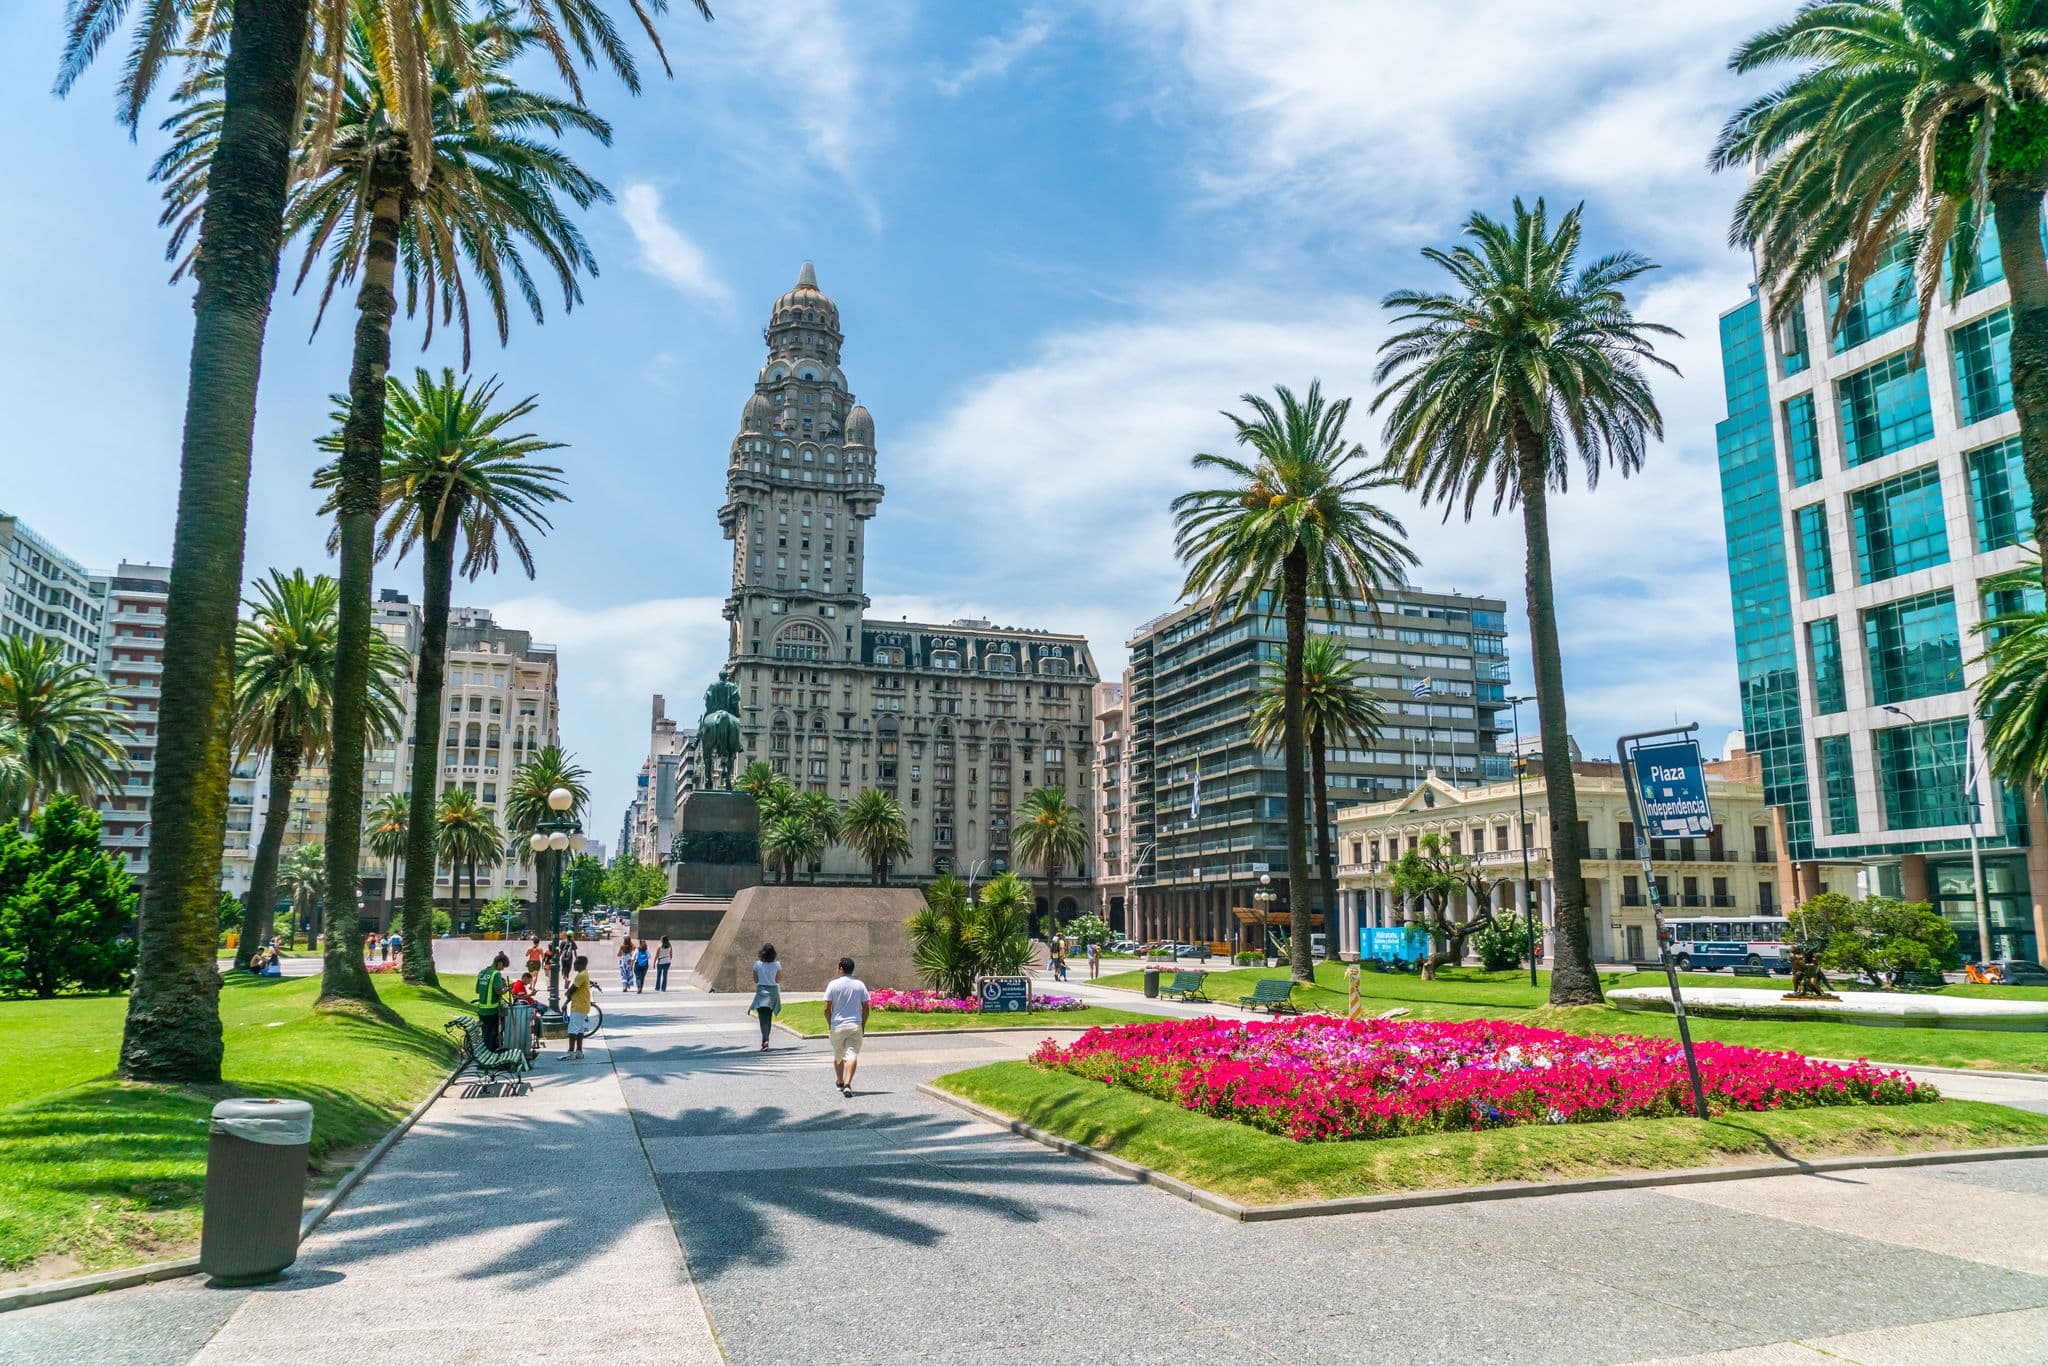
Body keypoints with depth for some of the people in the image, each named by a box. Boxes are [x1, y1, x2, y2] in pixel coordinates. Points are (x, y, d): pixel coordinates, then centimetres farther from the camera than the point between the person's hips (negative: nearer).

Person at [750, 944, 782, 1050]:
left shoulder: (757, 964, -5)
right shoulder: (777, 965, -5)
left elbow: (755, 980, 1)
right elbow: (778, 980, 1)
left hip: (761, 991, -2)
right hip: (773, 991, 2)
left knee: (763, 1018, -6)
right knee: (769, 1017, 17)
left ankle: (765, 1040, -25)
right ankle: (765, 1040, 26)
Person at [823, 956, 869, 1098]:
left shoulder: (834, 984, -4)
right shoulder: (860, 985, 2)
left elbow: (827, 1009, -5)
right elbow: (866, 1009, 2)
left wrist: (830, 1024, 9)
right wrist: (863, 1026, 12)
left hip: (837, 1026, 0)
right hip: (855, 1026, 0)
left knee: (838, 1056, 17)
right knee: (852, 1055, -6)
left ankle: (840, 1083, 32)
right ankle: (847, 1084, -22)